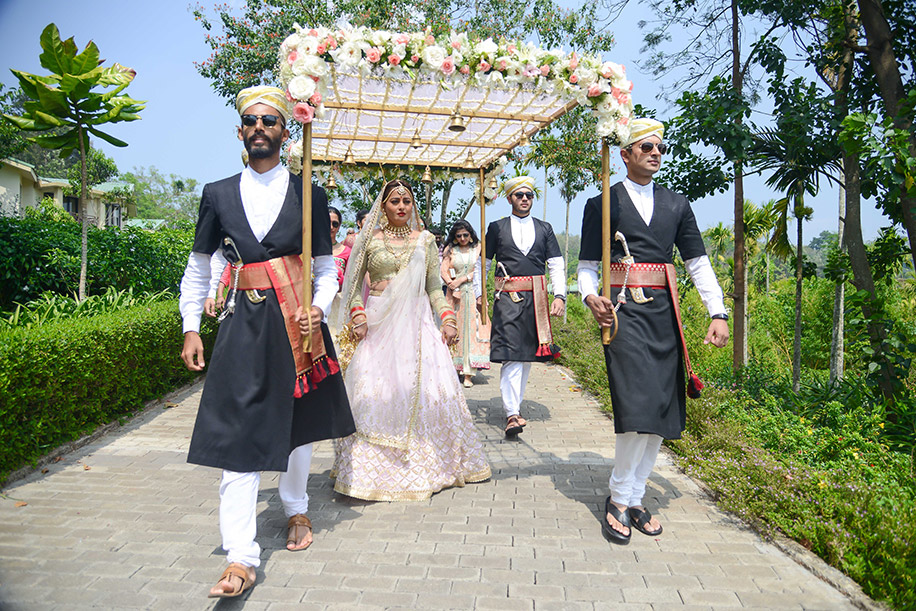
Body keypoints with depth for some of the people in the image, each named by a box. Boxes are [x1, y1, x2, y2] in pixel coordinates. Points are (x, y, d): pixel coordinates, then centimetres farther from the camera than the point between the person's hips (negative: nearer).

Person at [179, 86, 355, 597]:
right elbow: (199, 269, 13)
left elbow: (326, 268, 5)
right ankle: (241, 558, 3)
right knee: (239, 437, -4)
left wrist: (319, 310, -13)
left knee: (300, 423, 15)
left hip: (298, 324, 1)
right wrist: (191, 328, 6)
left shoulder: (309, 195, 3)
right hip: (245, 327, 0)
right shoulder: (218, 195, 7)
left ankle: (296, 509, 40)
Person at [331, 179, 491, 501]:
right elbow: (354, 284, 9)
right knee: (376, 392, -3)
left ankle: (426, 463, 17)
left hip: (417, 323, 1)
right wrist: (357, 314, -7)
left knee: (427, 389, 0)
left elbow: (434, 288, 11)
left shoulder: (425, 240, 11)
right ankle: (375, 467, 12)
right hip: (379, 323, -1)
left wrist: (448, 318, -1)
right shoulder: (369, 239, 7)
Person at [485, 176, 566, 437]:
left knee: (528, 354, 9)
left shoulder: (544, 228, 13)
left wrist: (560, 296, -3)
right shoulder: (497, 228, 8)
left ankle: (515, 402, 23)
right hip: (507, 298, -3)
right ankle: (512, 414, -14)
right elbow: (483, 263, 10)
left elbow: (557, 265, 9)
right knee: (511, 355, -12)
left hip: (536, 298, 3)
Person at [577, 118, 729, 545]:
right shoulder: (602, 204, 7)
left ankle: (634, 498, 19)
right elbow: (587, 266, 6)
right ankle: (618, 498, 4)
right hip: (624, 312, -4)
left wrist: (718, 314, 3)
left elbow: (698, 263, 14)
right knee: (637, 405, -15)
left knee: (662, 411, 5)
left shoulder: (676, 204, 17)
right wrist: (590, 297, -15)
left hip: (664, 313, 5)